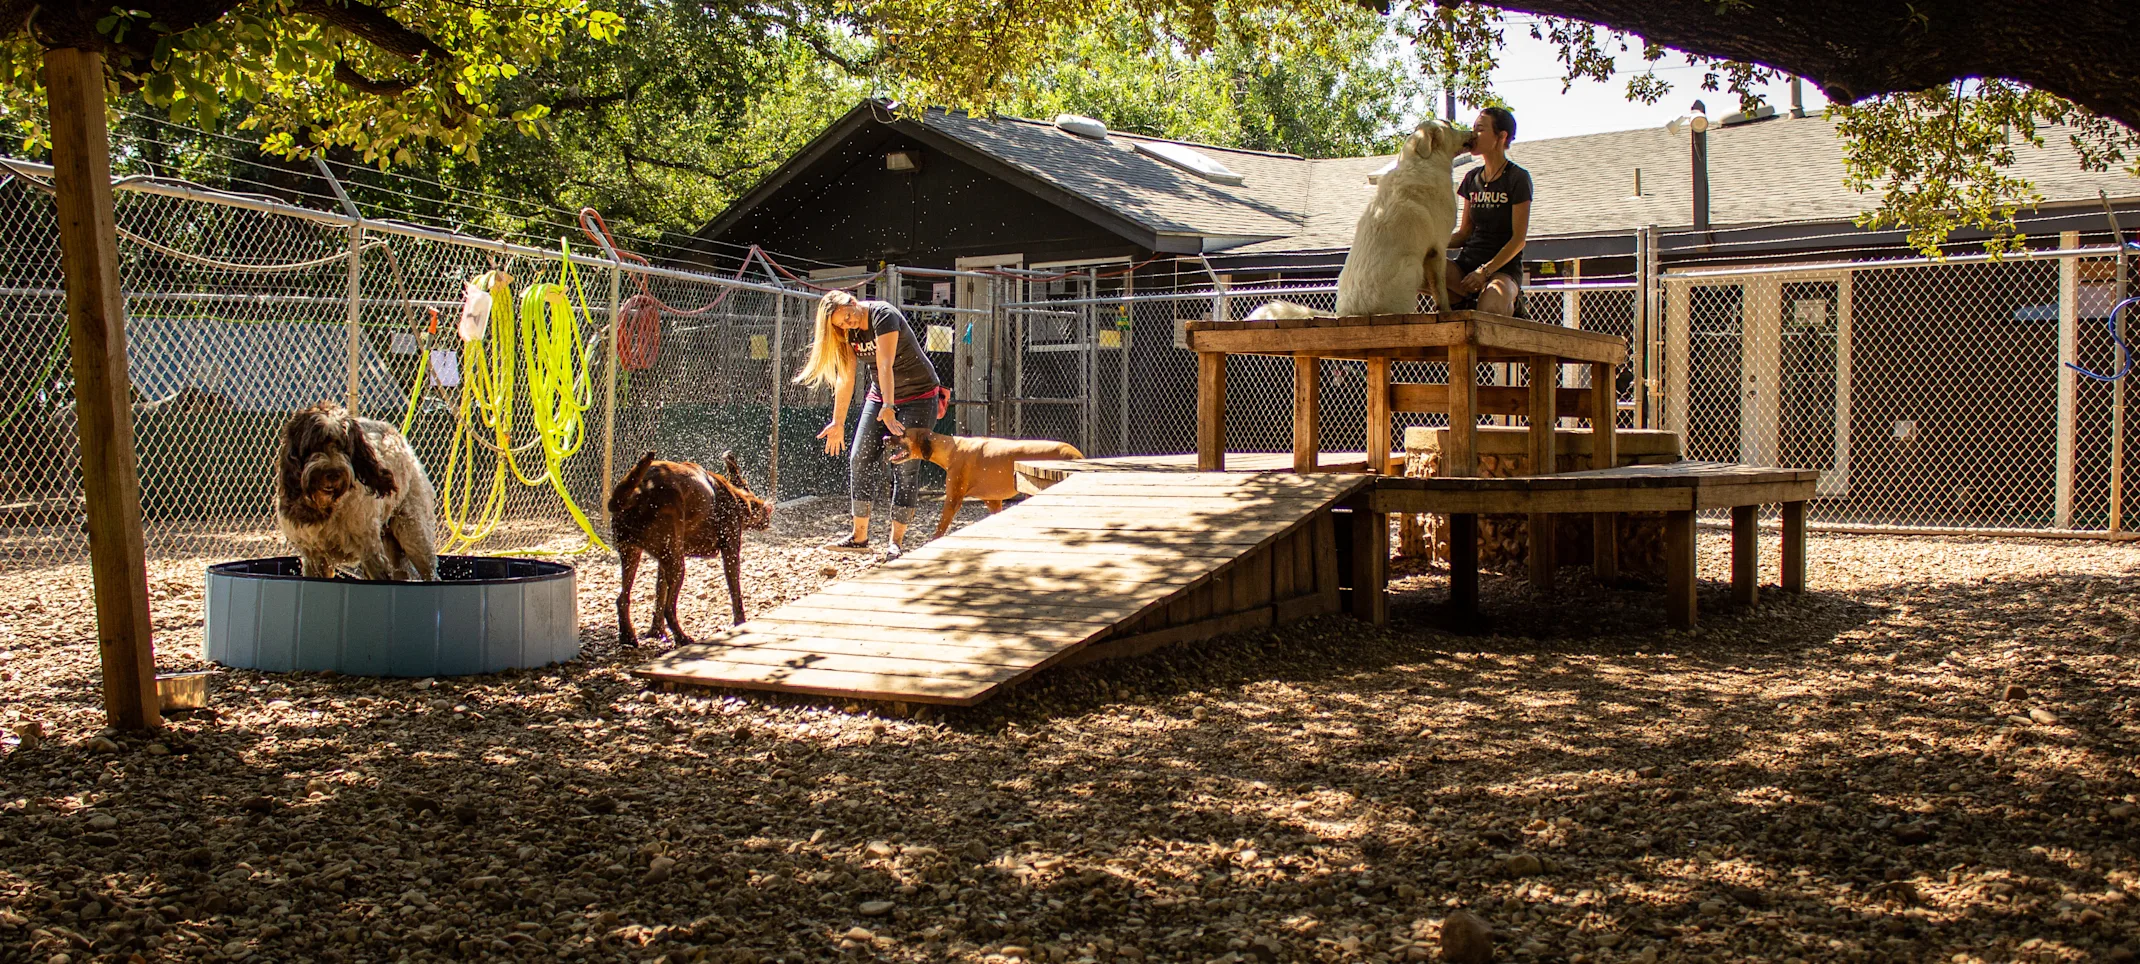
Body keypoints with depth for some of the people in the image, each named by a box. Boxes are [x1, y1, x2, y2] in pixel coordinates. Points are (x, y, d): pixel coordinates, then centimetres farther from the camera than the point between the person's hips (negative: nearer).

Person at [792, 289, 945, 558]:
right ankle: (860, 536, 5)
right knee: (861, 459, -2)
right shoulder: (846, 332, -2)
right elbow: (845, 378, -2)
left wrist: (888, 409, -38)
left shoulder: (883, 314, -22)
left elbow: (885, 365, -31)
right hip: (880, 396, 7)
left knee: (904, 467, -12)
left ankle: (895, 543, -8)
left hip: (919, 397, -7)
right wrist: (838, 423, -4)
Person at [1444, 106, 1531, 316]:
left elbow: (1519, 239, -8)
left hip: (1503, 267, -5)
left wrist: (1485, 271, -19)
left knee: (1490, 310, -38)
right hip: (1467, 262, 5)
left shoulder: (1517, 178, -3)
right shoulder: (1472, 178, 15)